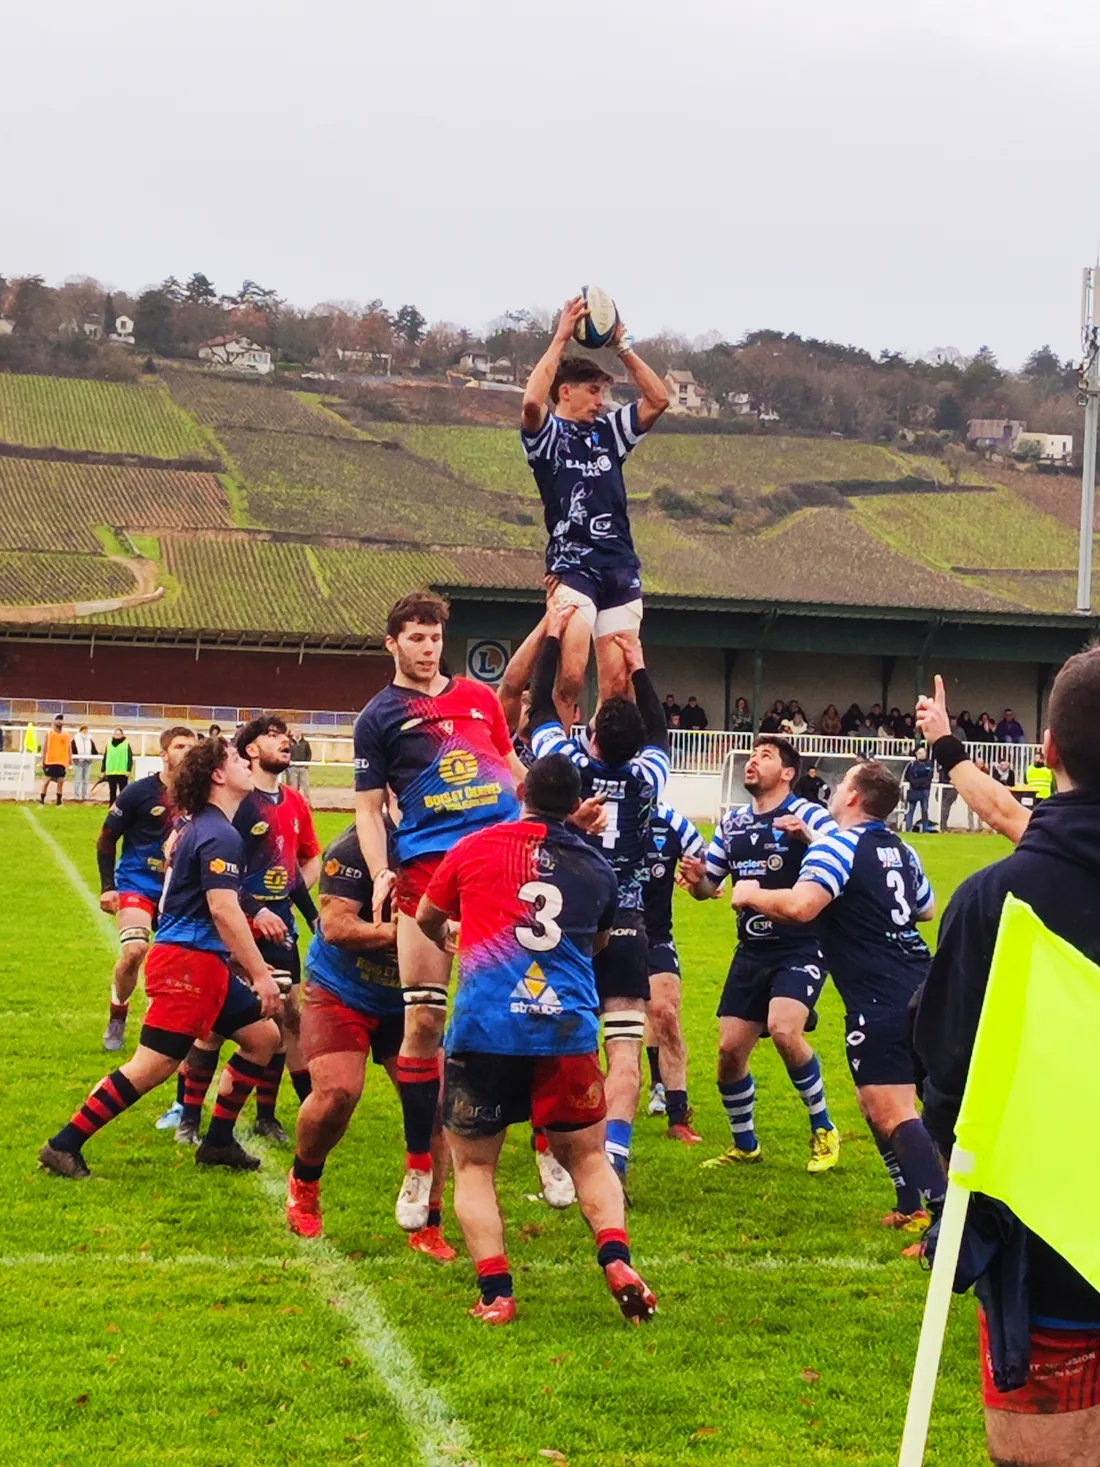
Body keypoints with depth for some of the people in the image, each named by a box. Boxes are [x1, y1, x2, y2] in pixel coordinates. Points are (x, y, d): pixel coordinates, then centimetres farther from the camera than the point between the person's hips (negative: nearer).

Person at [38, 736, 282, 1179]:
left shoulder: (198, 827, 17)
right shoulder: (219, 835, -15)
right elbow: (223, 910, -23)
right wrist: (260, 975, -21)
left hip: (203, 961, 10)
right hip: (189, 960, -10)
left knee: (262, 1035, 13)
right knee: (151, 1067, -8)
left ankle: (218, 1142, 16)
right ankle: (64, 1146, -3)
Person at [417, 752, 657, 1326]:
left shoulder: (475, 848, 7)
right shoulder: (596, 867, 13)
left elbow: (427, 918, 24)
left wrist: (449, 938, 47)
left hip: (483, 1029, -2)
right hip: (568, 1030, 2)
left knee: (473, 1166, 10)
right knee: (587, 1157, 16)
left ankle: (495, 1293, -3)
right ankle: (616, 1259, -6)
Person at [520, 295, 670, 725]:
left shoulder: (608, 430, 17)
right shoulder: (546, 434, 2)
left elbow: (658, 400, 12)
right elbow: (531, 401, -19)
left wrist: (622, 347, 6)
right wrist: (561, 338, -15)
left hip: (621, 569, 6)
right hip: (572, 567, -6)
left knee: (617, 683, 1)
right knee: (570, 677, -19)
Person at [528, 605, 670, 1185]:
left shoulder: (569, 765, -4)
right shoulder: (646, 779, 0)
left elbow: (541, 708, 11)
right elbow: (659, 733, 22)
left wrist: (553, 637, 20)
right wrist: (639, 668, 30)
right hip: (626, 929, 0)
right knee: (625, 1056, -2)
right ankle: (611, 1164, -12)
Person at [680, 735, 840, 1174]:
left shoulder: (806, 815, -7)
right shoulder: (732, 823, 11)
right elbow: (707, 886, 19)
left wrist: (807, 838, -37)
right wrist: (696, 880, -5)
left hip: (801, 949, -6)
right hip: (752, 952, 6)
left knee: (784, 1031, -25)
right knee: (729, 1049, 1)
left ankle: (823, 1130, -4)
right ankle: (744, 1144, 22)